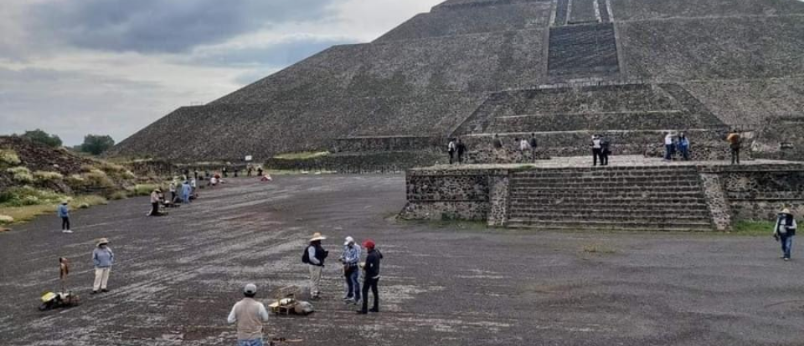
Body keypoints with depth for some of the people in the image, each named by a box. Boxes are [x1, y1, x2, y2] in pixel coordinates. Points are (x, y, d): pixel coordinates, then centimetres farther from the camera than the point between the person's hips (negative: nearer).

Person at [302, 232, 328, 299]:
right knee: (314, 280, -5)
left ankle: (317, 293, 27)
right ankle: (313, 294, 0)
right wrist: (319, 262, -20)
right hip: (314, 266, -10)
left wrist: (326, 254, -1)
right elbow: (311, 258, -24)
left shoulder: (319, 246, 13)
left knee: (318, 280, 17)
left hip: (319, 266, 10)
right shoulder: (312, 247, -17)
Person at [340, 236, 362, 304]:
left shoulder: (356, 248, -15)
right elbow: (344, 255, 20)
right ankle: (350, 295, 33)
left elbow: (357, 258, -22)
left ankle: (357, 297, -8)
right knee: (348, 281, 18)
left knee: (354, 281, -12)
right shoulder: (346, 247, 7)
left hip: (354, 267, -7)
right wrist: (342, 258, -4)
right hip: (347, 267, 7)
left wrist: (348, 261, -26)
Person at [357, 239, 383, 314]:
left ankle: (364, 309, -2)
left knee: (365, 291, -1)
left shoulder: (370, 256, -28)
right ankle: (376, 308, 25)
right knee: (375, 291, 18)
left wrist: (363, 266, -6)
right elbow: (381, 256, 23)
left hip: (370, 276, -9)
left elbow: (367, 267, -27)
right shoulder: (377, 252, 0)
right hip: (376, 275, 9)